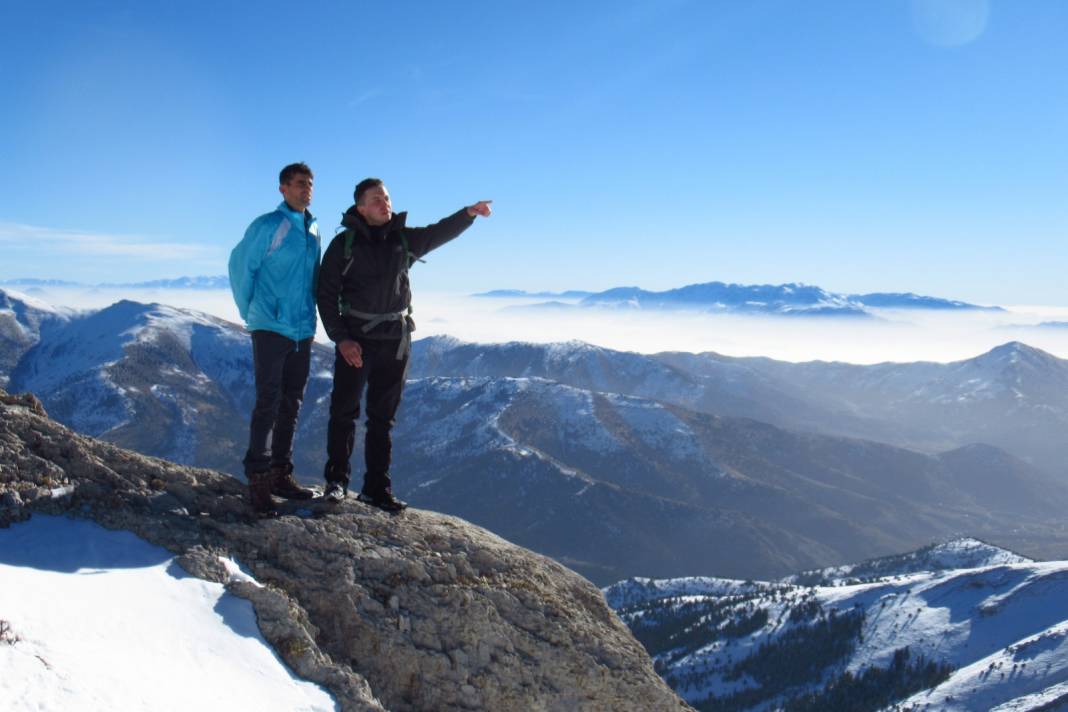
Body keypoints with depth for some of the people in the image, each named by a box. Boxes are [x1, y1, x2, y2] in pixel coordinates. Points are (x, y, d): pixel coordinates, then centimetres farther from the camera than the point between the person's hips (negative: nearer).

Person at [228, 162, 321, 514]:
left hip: (302, 331, 7)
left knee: (291, 404, 10)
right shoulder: (267, 226, -8)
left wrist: (308, 315, 14)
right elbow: (240, 265, -5)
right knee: (268, 402, -8)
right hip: (270, 327, -6)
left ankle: (280, 475, 19)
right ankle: (258, 481, -2)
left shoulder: (313, 230, 12)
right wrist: (249, 312, 1)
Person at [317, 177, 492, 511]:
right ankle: (336, 480, 13)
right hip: (355, 339, -3)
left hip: (395, 341, 3)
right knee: (344, 411, 1)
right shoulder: (344, 243, -1)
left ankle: (377, 487, 12)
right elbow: (326, 294, -3)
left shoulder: (404, 239, 9)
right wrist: (340, 338, -12)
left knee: (383, 417, 7)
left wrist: (469, 213, -20)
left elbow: (440, 233, -2)